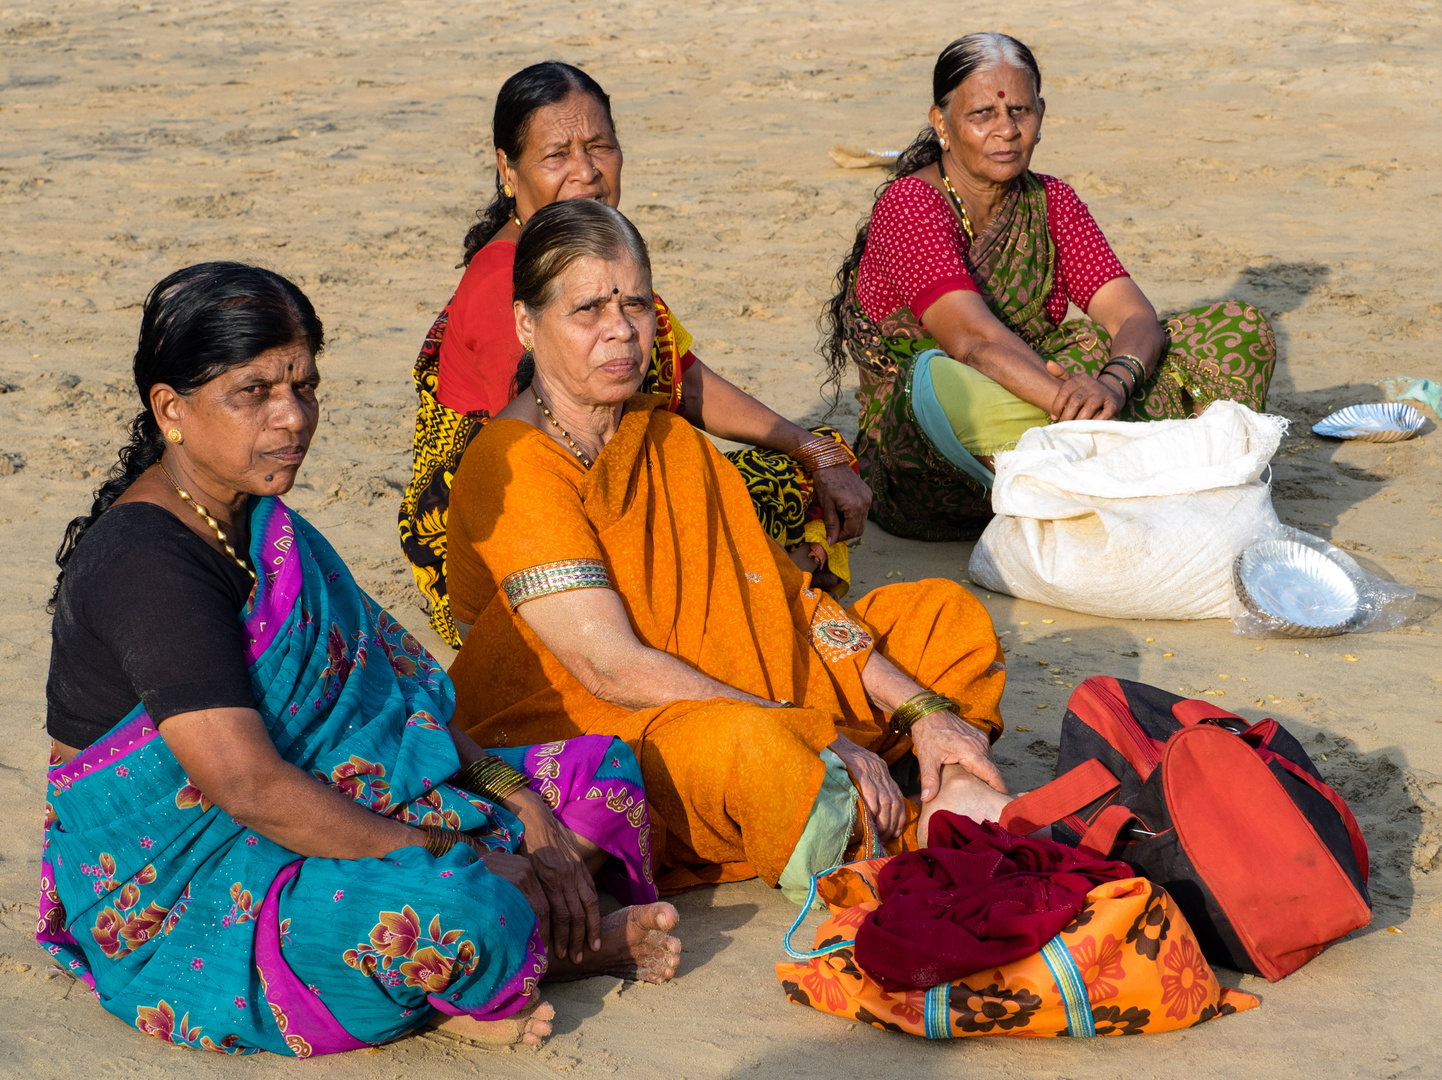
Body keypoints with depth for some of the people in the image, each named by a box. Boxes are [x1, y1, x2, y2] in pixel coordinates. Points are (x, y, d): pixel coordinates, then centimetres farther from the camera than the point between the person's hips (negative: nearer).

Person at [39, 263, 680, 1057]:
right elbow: (248, 785, -28)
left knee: (599, 772, 6)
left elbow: (384, 685, 12)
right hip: (179, 902, -10)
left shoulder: (255, 519, 11)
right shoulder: (147, 567, -21)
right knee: (451, 910, -37)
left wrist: (516, 797, -3)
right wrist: (453, 862, -24)